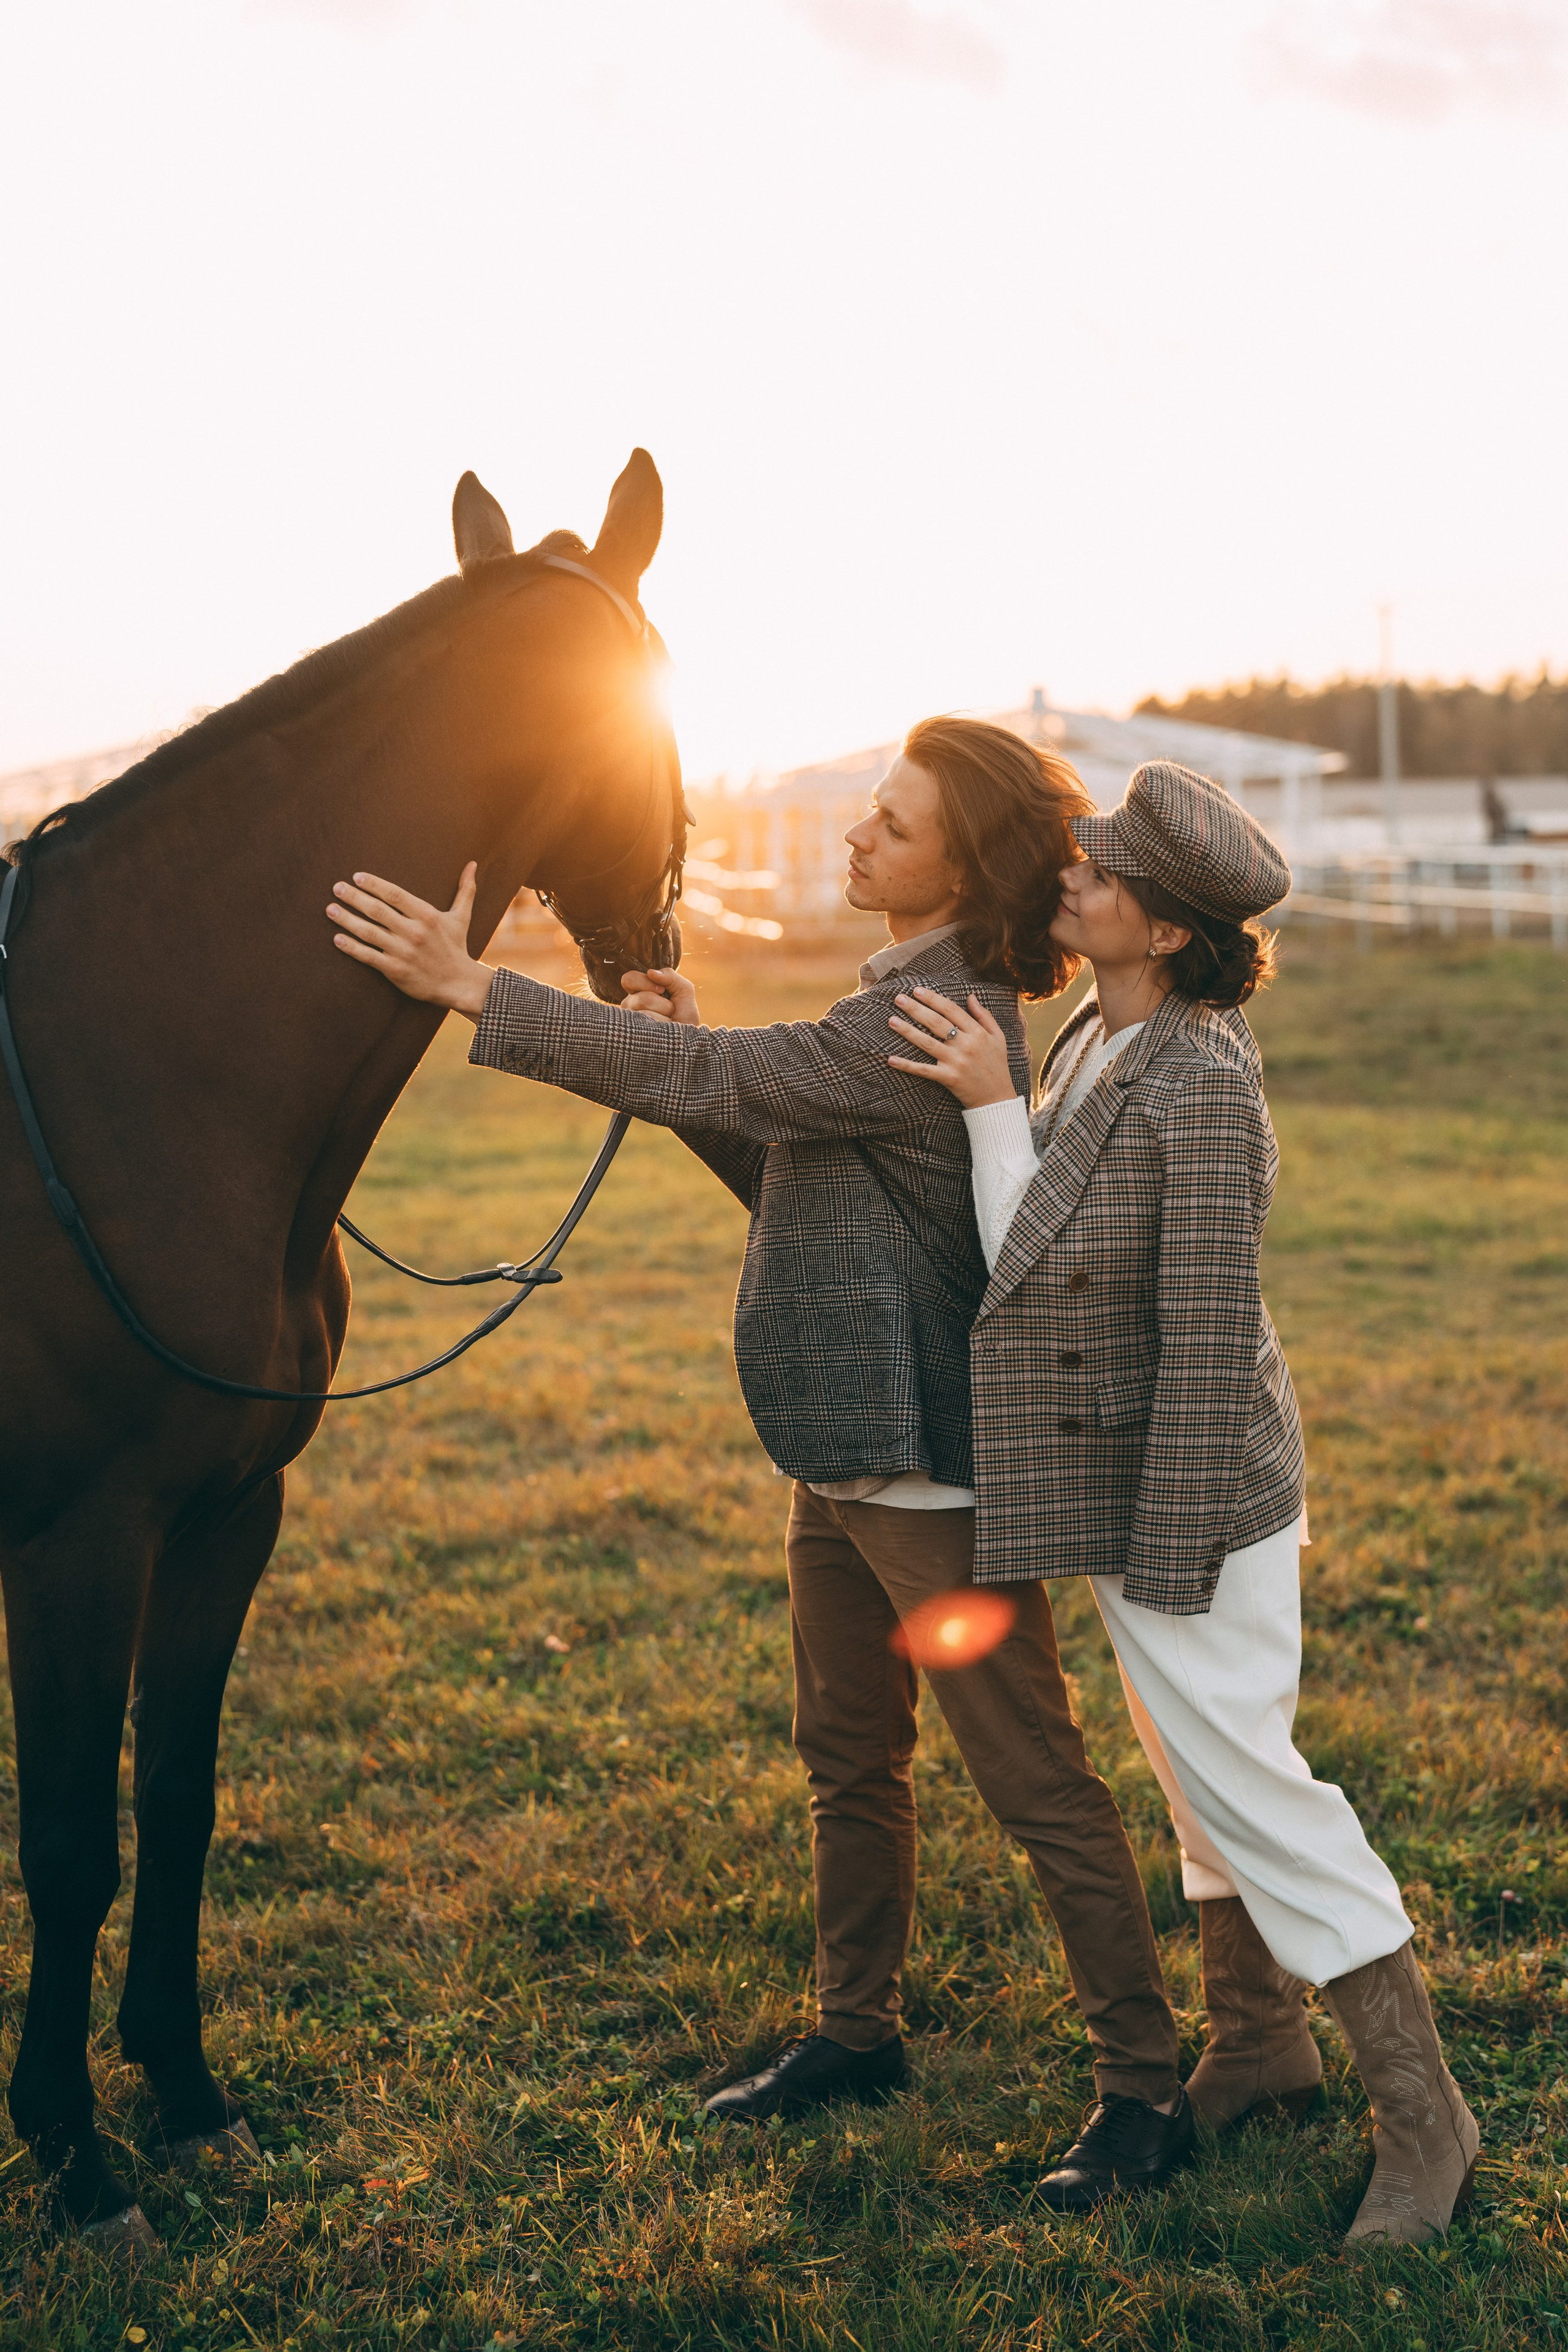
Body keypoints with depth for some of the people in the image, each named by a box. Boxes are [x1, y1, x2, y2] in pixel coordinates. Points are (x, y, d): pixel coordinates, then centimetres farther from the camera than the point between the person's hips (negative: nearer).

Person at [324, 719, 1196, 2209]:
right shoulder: (920, 1001, 11)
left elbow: (713, 1080, -27)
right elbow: (793, 1174, 14)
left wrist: (471, 987, -26)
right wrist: (693, 1062, -2)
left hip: (923, 1464, -10)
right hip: (845, 1451, 10)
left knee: (1036, 1784, 0)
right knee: (849, 1759, 20)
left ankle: (1143, 2088, 13)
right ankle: (856, 2030, 36)